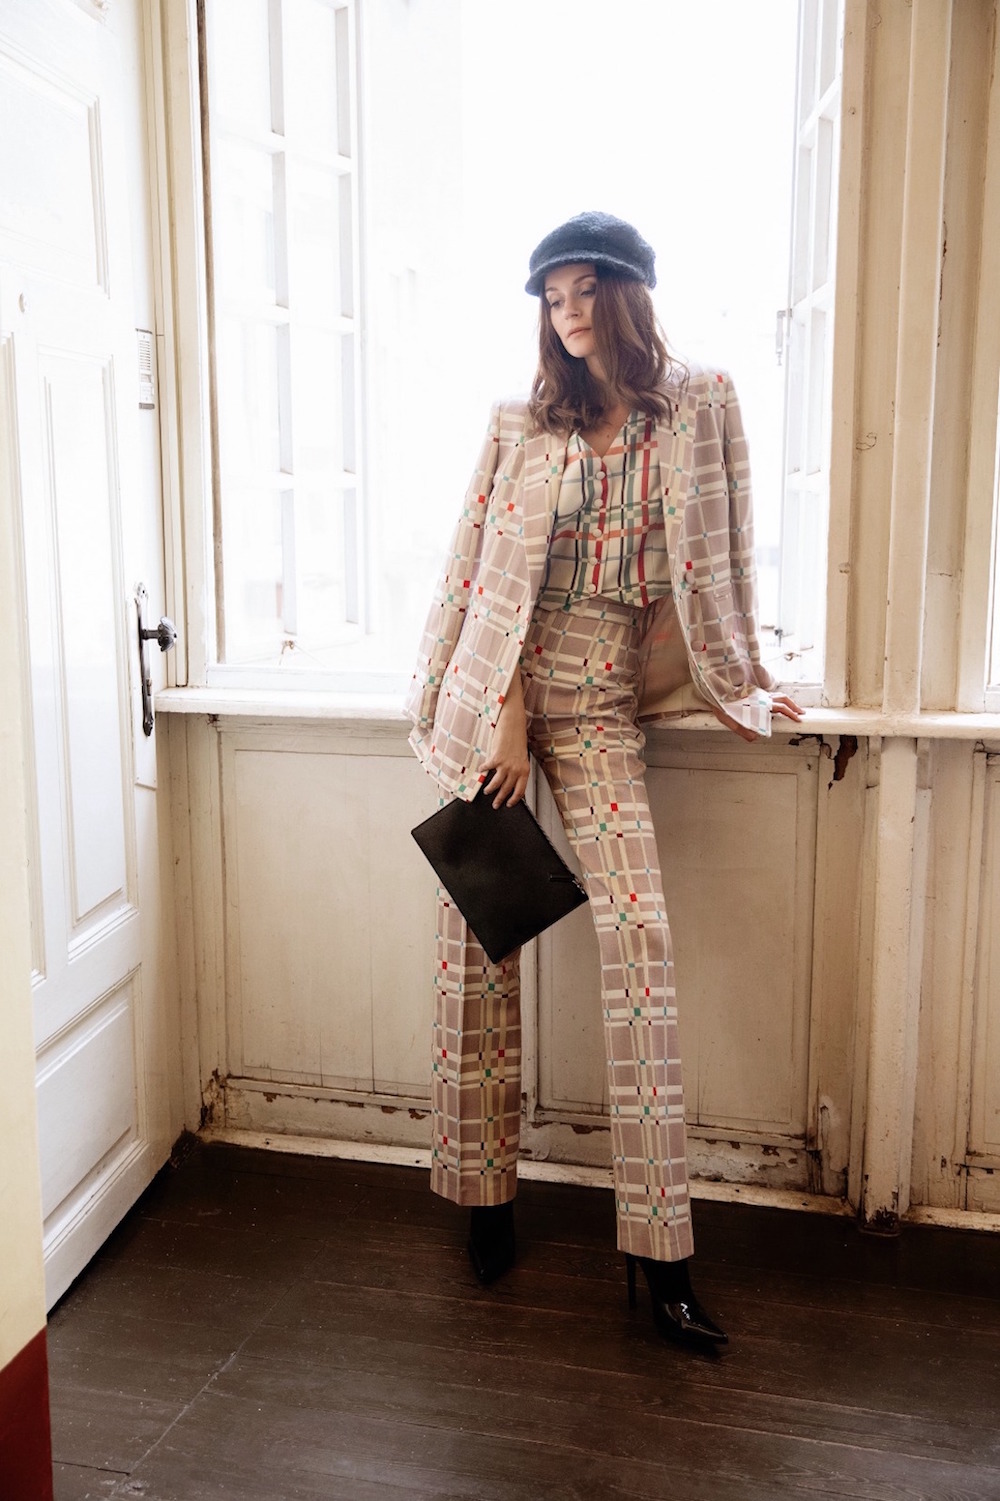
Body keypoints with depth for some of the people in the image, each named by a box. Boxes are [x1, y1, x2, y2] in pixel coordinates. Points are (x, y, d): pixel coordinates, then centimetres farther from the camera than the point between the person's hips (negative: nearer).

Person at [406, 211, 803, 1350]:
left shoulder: (700, 408, 6)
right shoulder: (523, 424, 7)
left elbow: (712, 567, 11)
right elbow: (493, 572, 0)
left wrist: (739, 685, 14)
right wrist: (506, 711, -8)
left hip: (602, 699, -1)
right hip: (501, 682, 1)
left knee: (638, 935, -10)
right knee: (477, 931, 0)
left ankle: (658, 1249, -2)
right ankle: (484, 1193, 17)